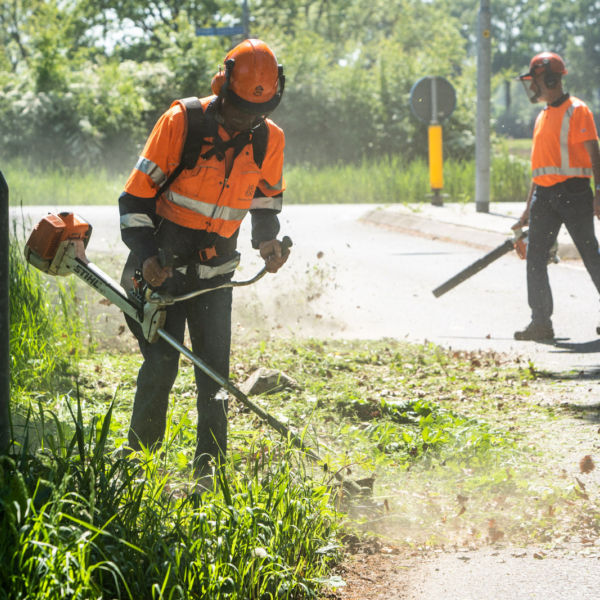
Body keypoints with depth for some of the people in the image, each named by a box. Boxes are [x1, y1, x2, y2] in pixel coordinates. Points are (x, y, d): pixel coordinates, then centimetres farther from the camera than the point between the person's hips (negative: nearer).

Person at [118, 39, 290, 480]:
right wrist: (144, 256, -22)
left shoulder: (269, 139, -3)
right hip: (162, 269, -3)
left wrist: (269, 243, -5)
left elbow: (266, 204, 14)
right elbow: (136, 196, -11)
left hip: (215, 273, 4)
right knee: (161, 365, -12)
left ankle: (210, 471, 5)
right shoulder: (182, 122, -16)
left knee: (215, 373, -1)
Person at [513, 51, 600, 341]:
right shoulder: (543, 117, 19)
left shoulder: (577, 111, -6)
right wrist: (528, 209, 21)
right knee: (535, 257, 2)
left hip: (573, 192, -8)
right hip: (544, 195, 8)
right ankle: (541, 322, 4)